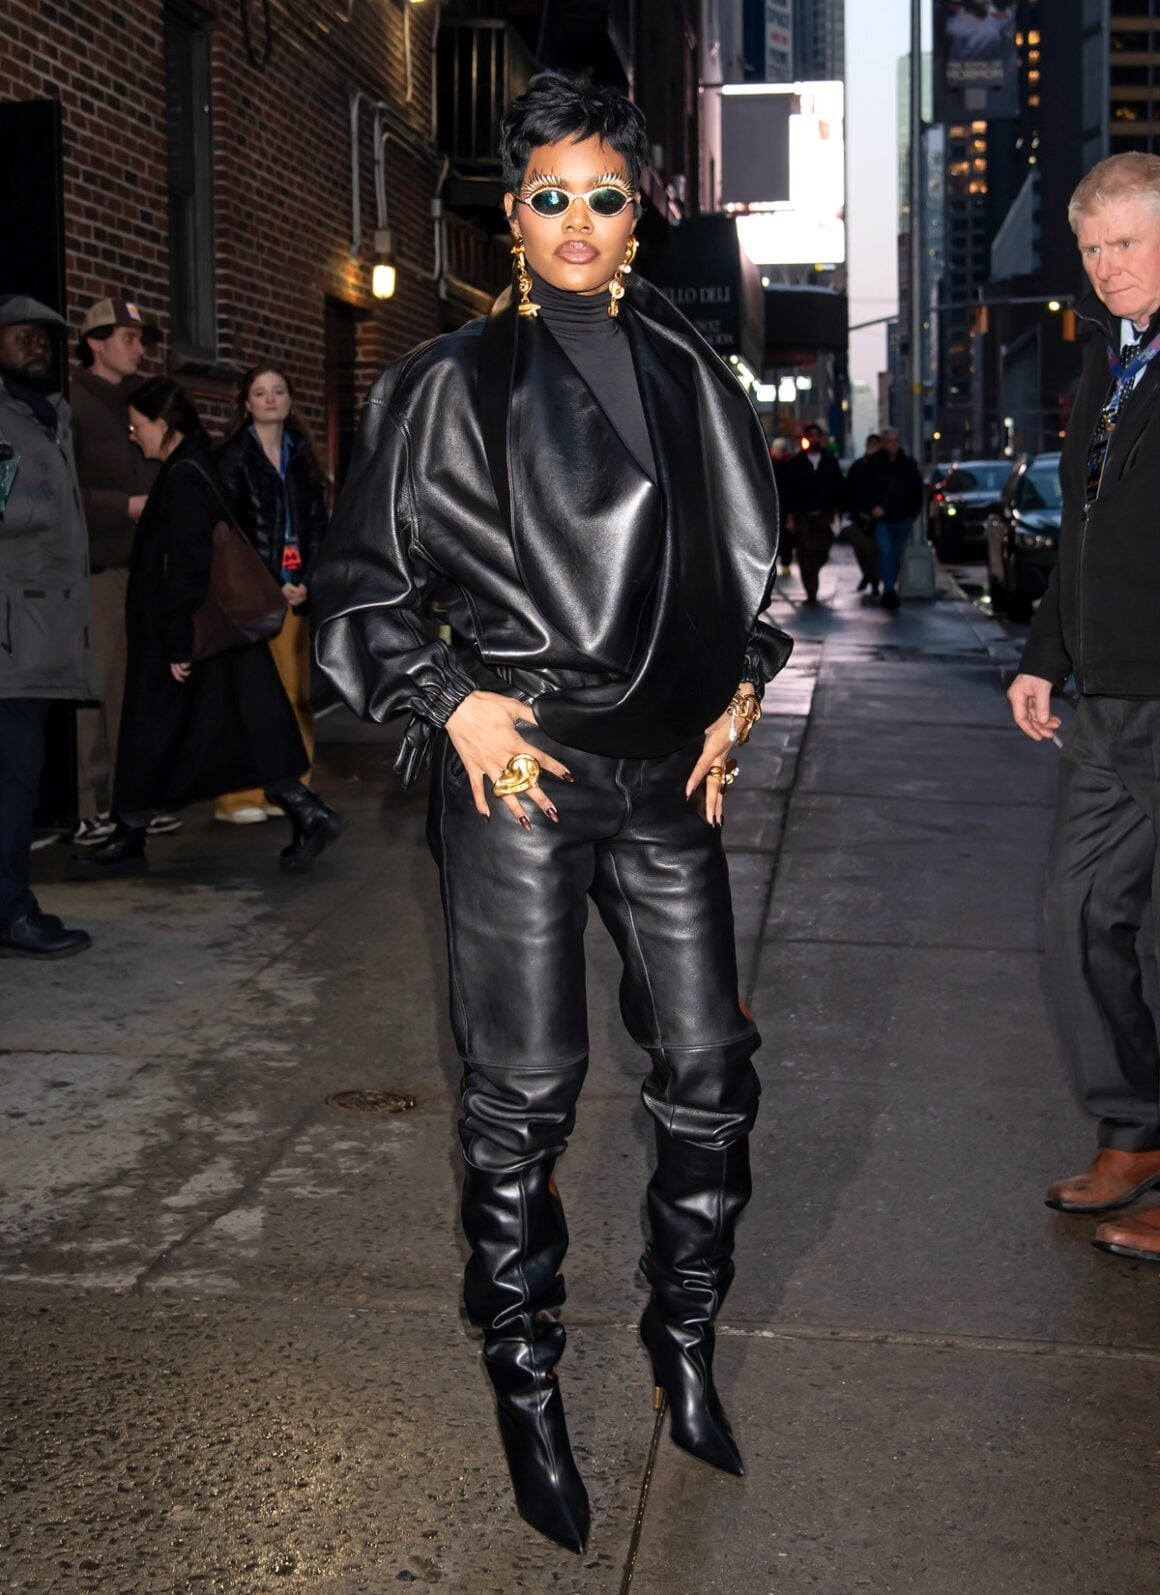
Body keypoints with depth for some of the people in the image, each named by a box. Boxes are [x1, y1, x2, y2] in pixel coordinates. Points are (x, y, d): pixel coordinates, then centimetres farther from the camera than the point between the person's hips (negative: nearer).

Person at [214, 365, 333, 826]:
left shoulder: (301, 457, 16)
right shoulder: (233, 457, 0)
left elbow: (316, 524, 12)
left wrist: (307, 581, -3)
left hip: (296, 592, 5)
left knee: (293, 691, 3)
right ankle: (240, 796, -5)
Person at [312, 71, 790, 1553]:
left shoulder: (682, 370, 11)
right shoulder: (453, 380, -1)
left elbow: (743, 552, 22)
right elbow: (360, 578, 2)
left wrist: (739, 691, 12)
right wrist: (450, 698, -9)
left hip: (669, 769, 4)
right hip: (519, 767, -4)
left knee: (708, 1067, 6)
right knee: (524, 1088, 1)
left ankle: (685, 1342, 28)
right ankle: (526, 1389, 18)